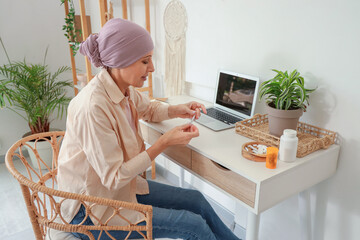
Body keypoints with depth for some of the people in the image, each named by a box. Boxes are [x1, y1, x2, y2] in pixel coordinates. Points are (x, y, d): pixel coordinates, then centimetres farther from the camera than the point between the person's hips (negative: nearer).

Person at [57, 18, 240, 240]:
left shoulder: (124, 88, -6)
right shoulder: (93, 107, -31)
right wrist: (165, 143, -25)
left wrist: (178, 110, -1)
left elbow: (149, 109, 18)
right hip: (90, 209, -7)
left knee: (196, 201, 4)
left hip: (120, 185, 8)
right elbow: (113, 178, -25)